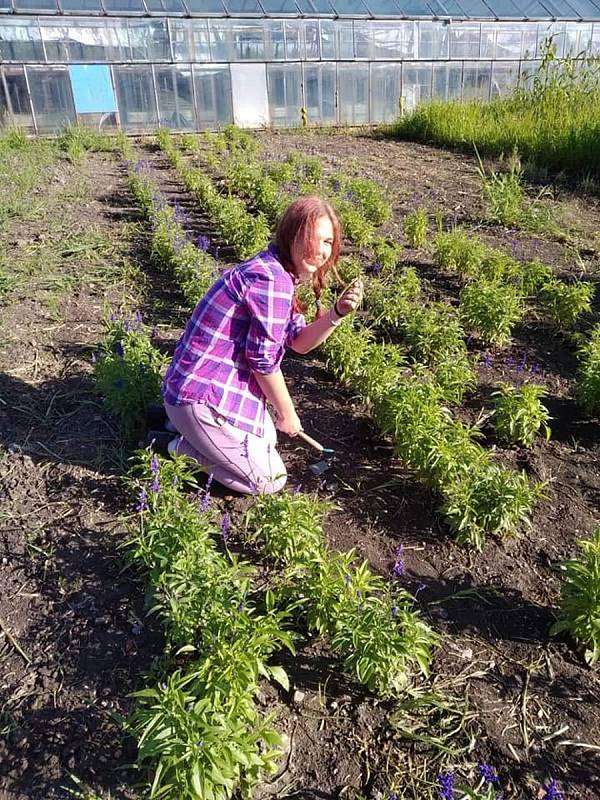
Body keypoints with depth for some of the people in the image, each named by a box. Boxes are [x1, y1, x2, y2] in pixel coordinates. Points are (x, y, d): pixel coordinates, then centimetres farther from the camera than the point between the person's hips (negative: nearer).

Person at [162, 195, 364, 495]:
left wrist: (338, 312, -6)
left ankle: (185, 427, 20)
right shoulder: (272, 280, -22)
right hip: (203, 395, -10)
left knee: (268, 440, 29)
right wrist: (287, 413, -5)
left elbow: (299, 341, 10)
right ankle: (183, 447, 2)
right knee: (270, 480, 1)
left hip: (225, 385, 10)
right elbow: (264, 360, -19)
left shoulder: (277, 272, 10)